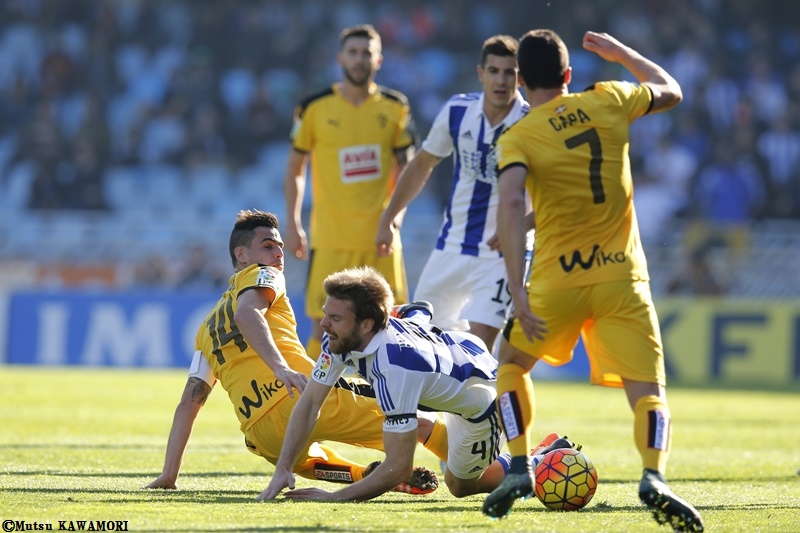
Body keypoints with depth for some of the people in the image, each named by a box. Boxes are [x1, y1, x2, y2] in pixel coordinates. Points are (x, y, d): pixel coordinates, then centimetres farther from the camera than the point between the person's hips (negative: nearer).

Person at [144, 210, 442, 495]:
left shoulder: (208, 328, 31)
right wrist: (282, 368, -26)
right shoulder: (263, 275, 14)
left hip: (263, 440, 5)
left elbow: (189, 402, 25)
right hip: (301, 398, -5)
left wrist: (168, 476, 22)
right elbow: (246, 314, -11)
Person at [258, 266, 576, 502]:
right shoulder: (340, 338, -23)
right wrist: (282, 470, -19)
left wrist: (335, 498, -40)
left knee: (460, 485, 10)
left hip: (487, 394, -8)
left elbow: (399, 468, -42)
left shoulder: (394, 366, -45)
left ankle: (548, 458, 17)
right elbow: (310, 403, -10)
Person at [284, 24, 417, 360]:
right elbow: (295, 167, 8)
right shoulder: (314, 108, -1)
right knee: (324, 327, -4)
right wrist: (293, 225, 3)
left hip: (380, 239, 2)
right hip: (330, 240, -2)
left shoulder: (395, 108, 4)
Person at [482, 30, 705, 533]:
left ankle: (520, 468, 14)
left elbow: (511, 204, -21)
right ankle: (654, 476, -30)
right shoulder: (608, 102, 4)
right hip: (622, 277, 1)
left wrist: (518, 289, -24)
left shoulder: (518, 138, -4)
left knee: (511, 363, 25)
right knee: (649, 392, -2)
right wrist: (623, 53, 38)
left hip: (557, 282, -1)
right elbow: (671, 91, 24)